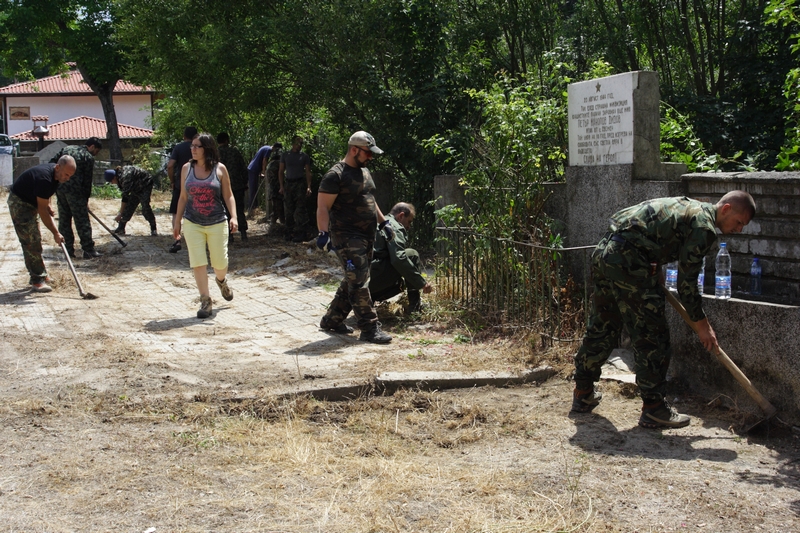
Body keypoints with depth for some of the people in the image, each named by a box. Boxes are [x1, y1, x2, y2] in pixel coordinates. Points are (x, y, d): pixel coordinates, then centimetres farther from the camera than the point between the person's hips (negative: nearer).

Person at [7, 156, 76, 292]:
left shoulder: (56, 174, -5)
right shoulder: (44, 178, -34)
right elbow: (42, 210, -30)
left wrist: (48, 205, 1)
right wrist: (55, 233, -27)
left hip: (31, 202, 10)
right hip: (19, 203, -10)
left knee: (35, 240, 14)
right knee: (31, 242, -13)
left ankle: (40, 275, 23)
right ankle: (37, 281, -13)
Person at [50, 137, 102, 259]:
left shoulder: (66, 149, 17)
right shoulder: (89, 157, 0)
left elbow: (52, 164, 11)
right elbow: (87, 180, -1)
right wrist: (86, 199, 4)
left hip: (59, 188, 6)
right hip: (75, 190, -6)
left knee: (64, 220, 12)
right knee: (82, 221, -1)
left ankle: (69, 249, 14)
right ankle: (88, 250, -1)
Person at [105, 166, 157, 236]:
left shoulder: (125, 177, -33)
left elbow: (125, 196, -32)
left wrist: (120, 214, -29)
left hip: (146, 184, -9)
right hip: (137, 188, 9)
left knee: (145, 207, -21)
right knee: (129, 206, 3)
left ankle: (153, 229, -13)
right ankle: (121, 228, 5)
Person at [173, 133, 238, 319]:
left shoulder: (220, 169, -4)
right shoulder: (187, 168, 2)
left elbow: (228, 196, 0)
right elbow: (183, 197, 9)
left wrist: (233, 217, -13)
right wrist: (177, 221, 8)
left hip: (217, 223, -1)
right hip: (192, 224, 1)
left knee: (220, 262, 7)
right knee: (198, 263, -4)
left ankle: (222, 281, 42)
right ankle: (205, 301, 6)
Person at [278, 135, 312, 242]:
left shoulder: (304, 156, 6)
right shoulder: (285, 155, 10)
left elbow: (308, 172, 4)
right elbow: (281, 171, 11)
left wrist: (309, 187, -8)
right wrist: (282, 186, 1)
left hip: (300, 184, -2)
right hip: (288, 184, 2)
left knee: (300, 209, -7)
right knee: (288, 210, 4)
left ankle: (300, 234, -7)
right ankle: (290, 232, 11)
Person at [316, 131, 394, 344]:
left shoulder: (364, 172, 16)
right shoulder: (336, 175, -12)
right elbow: (323, 207, -16)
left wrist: (383, 222, 23)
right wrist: (324, 233, -27)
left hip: (366, 237, 9)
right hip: (347, 237, -9)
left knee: (353, 281, 13)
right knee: (358, 282, -10)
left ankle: (332, 319, 25)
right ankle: (370, 329, -7)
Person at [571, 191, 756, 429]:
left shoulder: (688, 207, 23)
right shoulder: (704, 226, -5)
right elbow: (687, 281, -5)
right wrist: (701, 323, 5)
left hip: (603, 252, 10)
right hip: (628, 261, -10)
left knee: (601, 329, 20)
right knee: (651, 337, 0)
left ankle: (583, 393, 31)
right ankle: (653, 408, 6)